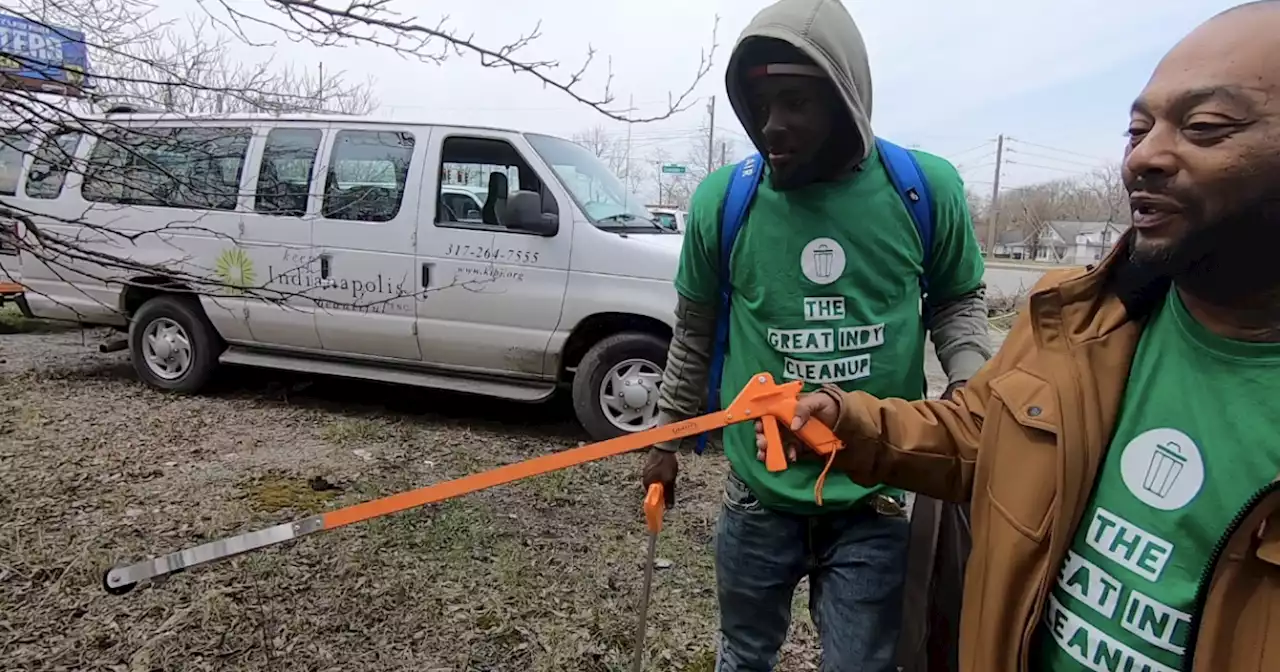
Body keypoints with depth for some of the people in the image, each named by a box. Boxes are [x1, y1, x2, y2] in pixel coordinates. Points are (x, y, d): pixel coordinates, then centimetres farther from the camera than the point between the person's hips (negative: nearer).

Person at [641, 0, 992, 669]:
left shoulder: (927, 187, -10)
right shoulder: (721, 199, -9)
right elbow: (693, 330, 4)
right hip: (758, 497, 1)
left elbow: (956, 301, 7)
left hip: (874, 503, 0)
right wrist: (666, 438, 11)